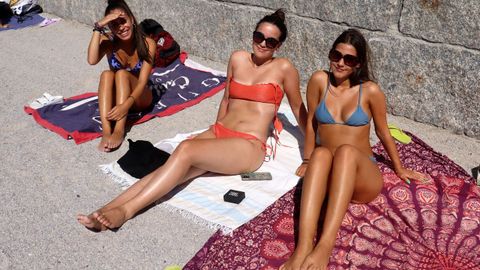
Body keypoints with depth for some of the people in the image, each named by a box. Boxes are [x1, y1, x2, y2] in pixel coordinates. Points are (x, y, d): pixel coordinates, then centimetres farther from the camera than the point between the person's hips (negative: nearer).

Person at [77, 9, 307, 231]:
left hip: (249, 146, -5)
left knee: (186, 150, -32)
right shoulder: (238, 59, 13)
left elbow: (299, 111, 12)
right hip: (218, 134, 5)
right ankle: (106, 209, -35)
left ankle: (126, 210, -35)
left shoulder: (283, 68, 1)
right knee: (174, 170, -24)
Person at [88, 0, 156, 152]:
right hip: (115, 97, 2)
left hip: (139, 97, -2)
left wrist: (126, 104, -41)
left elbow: (142, 81, -25)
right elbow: (92, 60, -31)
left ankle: (119, 130, -40)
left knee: (122, 74, -31)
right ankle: (106, 131, -44)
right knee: (106, 74, -30)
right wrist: (98, 28, -32)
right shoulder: (108, 42, -10)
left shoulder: (147, 44, -17)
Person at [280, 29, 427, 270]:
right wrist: (307, 161, 17)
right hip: (327, 174, 1)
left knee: (347, 151, -36)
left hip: (363, 177, -1)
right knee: (321, 153, -36)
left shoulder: (371, 91, -1)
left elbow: (383, 132, 11)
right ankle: (303, 248, -53)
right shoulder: (319, 81, 2)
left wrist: (399, 169, 21)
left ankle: (324, 246, -50)